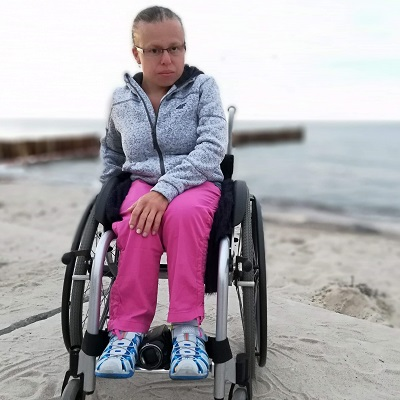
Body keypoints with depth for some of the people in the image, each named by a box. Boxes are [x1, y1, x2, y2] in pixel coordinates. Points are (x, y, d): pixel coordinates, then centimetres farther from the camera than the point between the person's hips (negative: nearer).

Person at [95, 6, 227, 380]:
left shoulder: (203, 86, -1)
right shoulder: (121, 99, 10)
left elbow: (212, 146, -16)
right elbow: (111, 152, 28)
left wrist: (165, 188, -28)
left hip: (197, 181, -2)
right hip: (141, 182, 2)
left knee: (183, 212, -38)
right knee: (139, 221, -35)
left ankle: (187, 328, -30)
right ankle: (128, 329, -27)